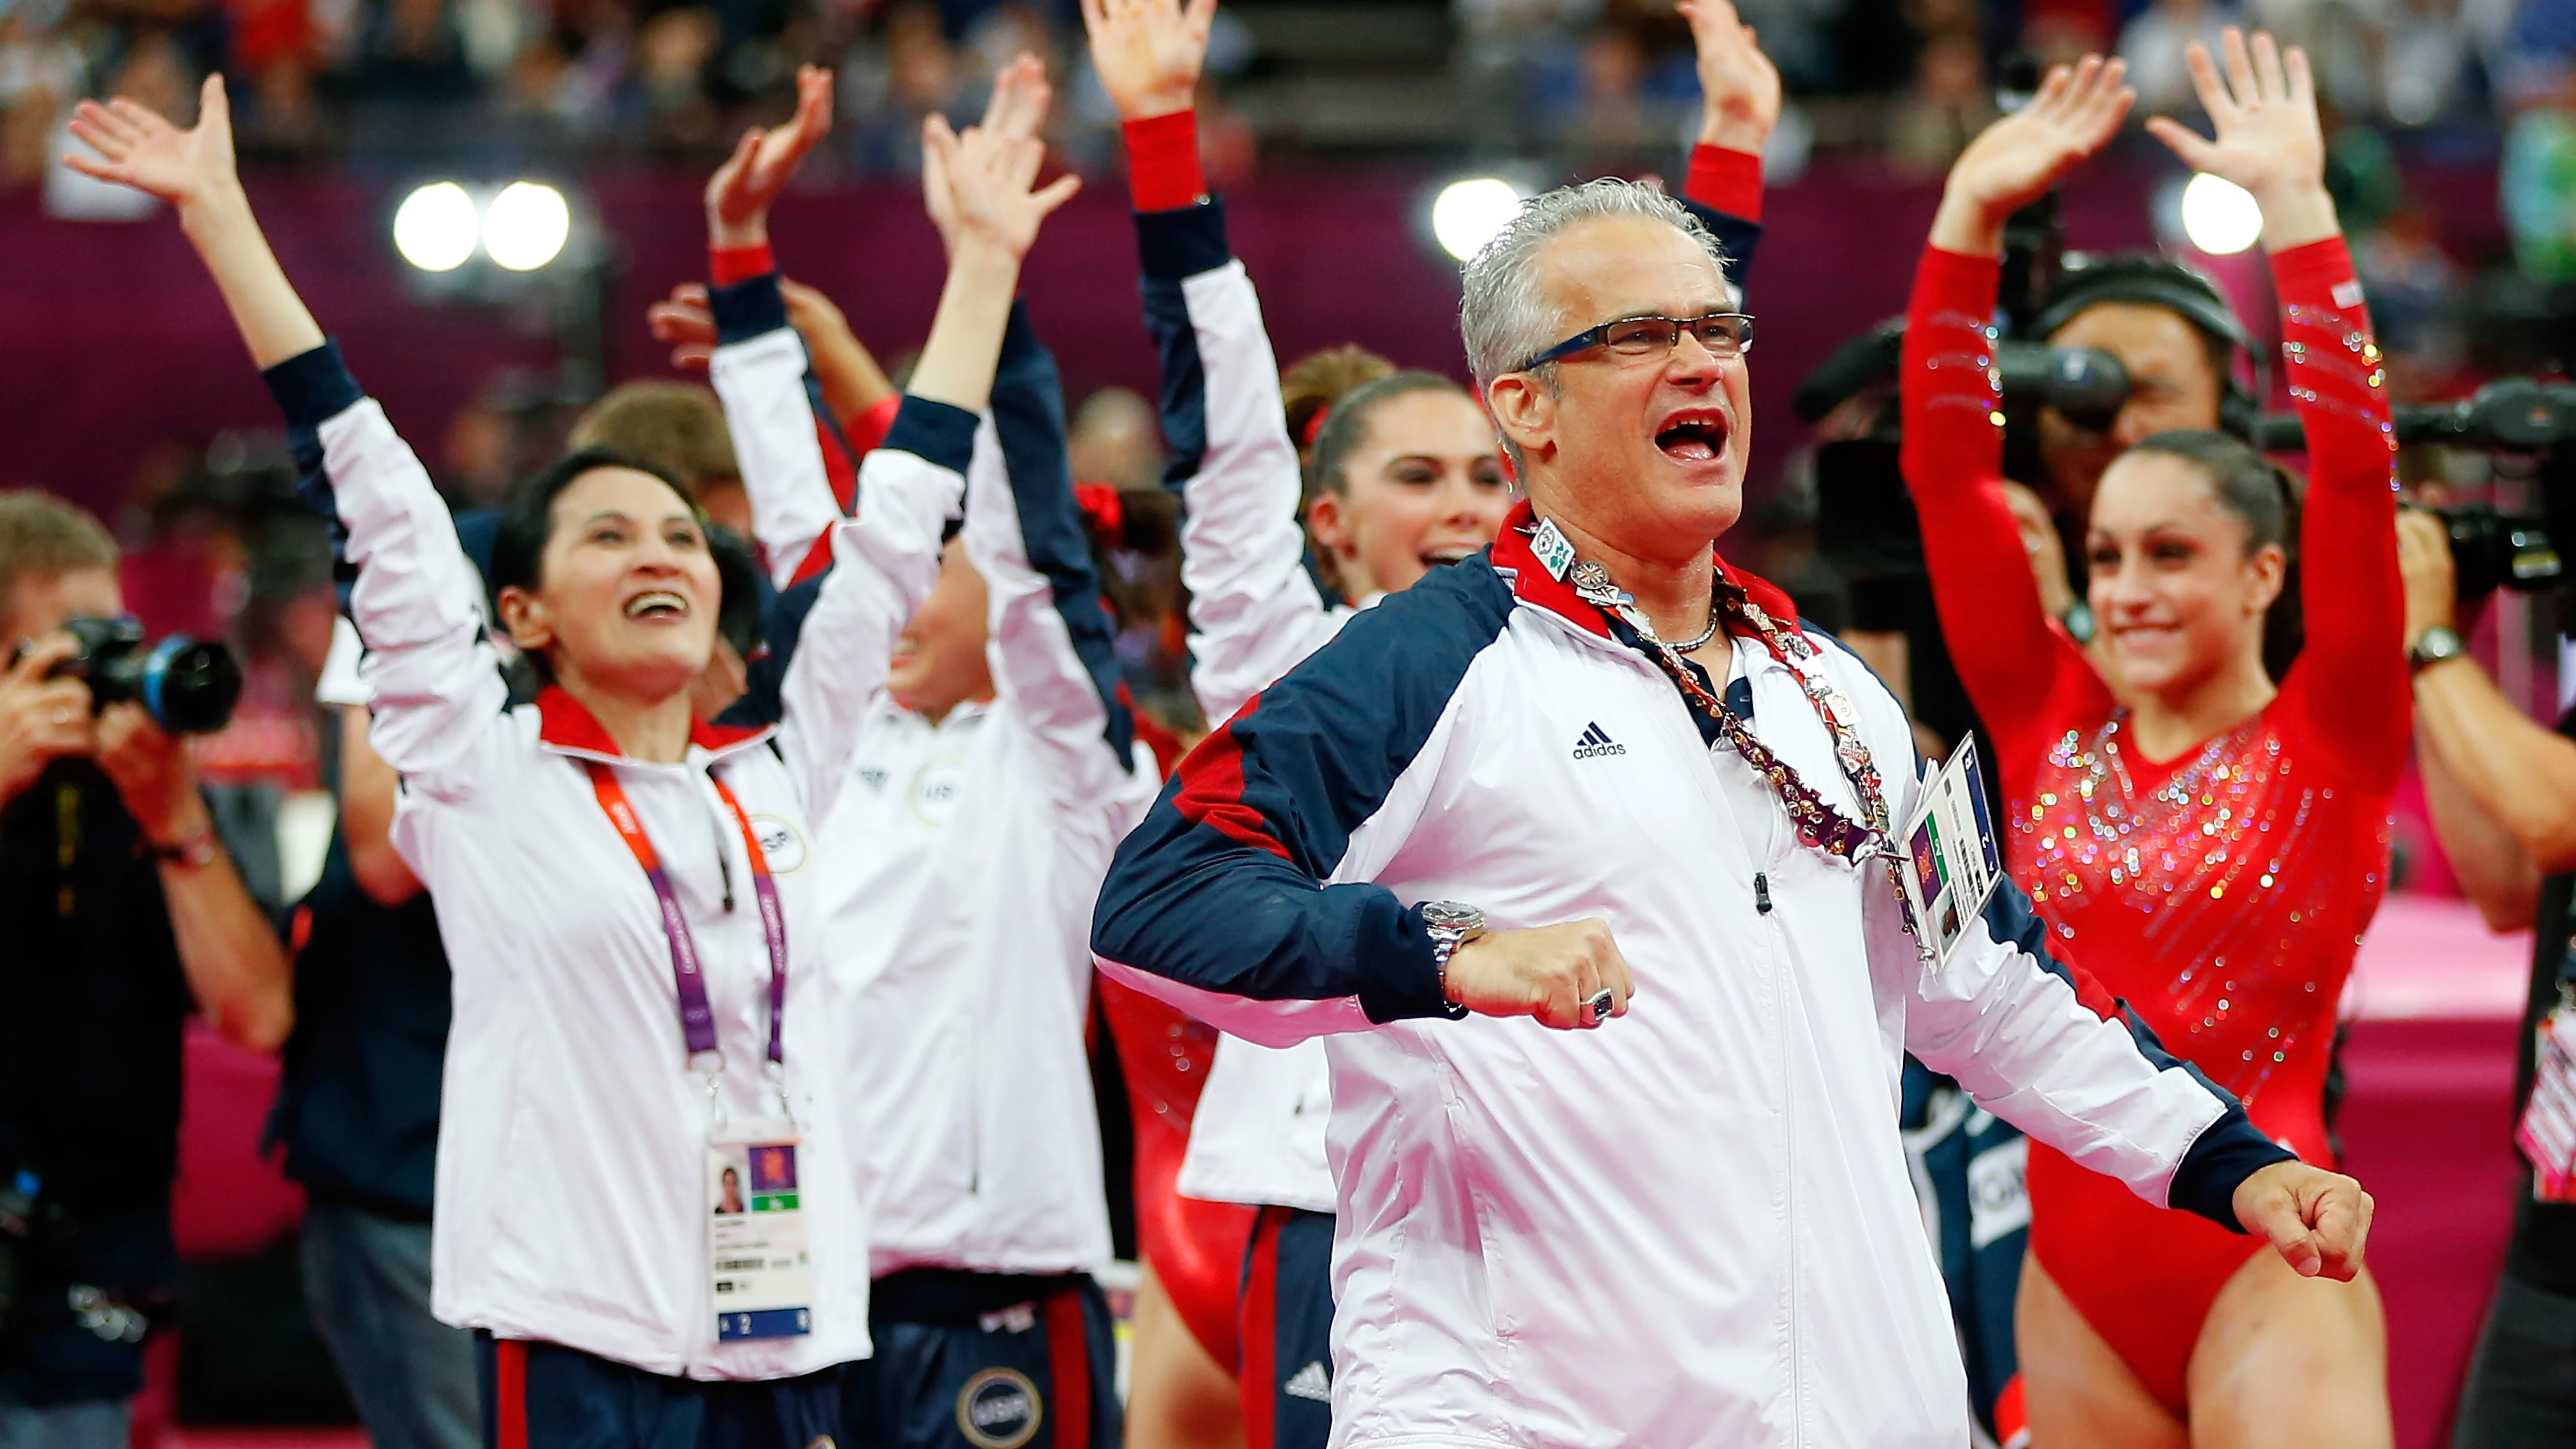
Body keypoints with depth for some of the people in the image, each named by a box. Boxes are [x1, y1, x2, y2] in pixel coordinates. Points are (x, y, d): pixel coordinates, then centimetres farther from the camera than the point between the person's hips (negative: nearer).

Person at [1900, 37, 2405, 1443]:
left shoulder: (2328, 740, -1)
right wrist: (1971, 215, -1)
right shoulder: (2053, 727, 8)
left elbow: (2353, 473, -11)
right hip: (2075, 1280, 5)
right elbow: (1947, 468, 5)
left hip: (2262, 1268, -5)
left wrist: (2294, 205, -15)